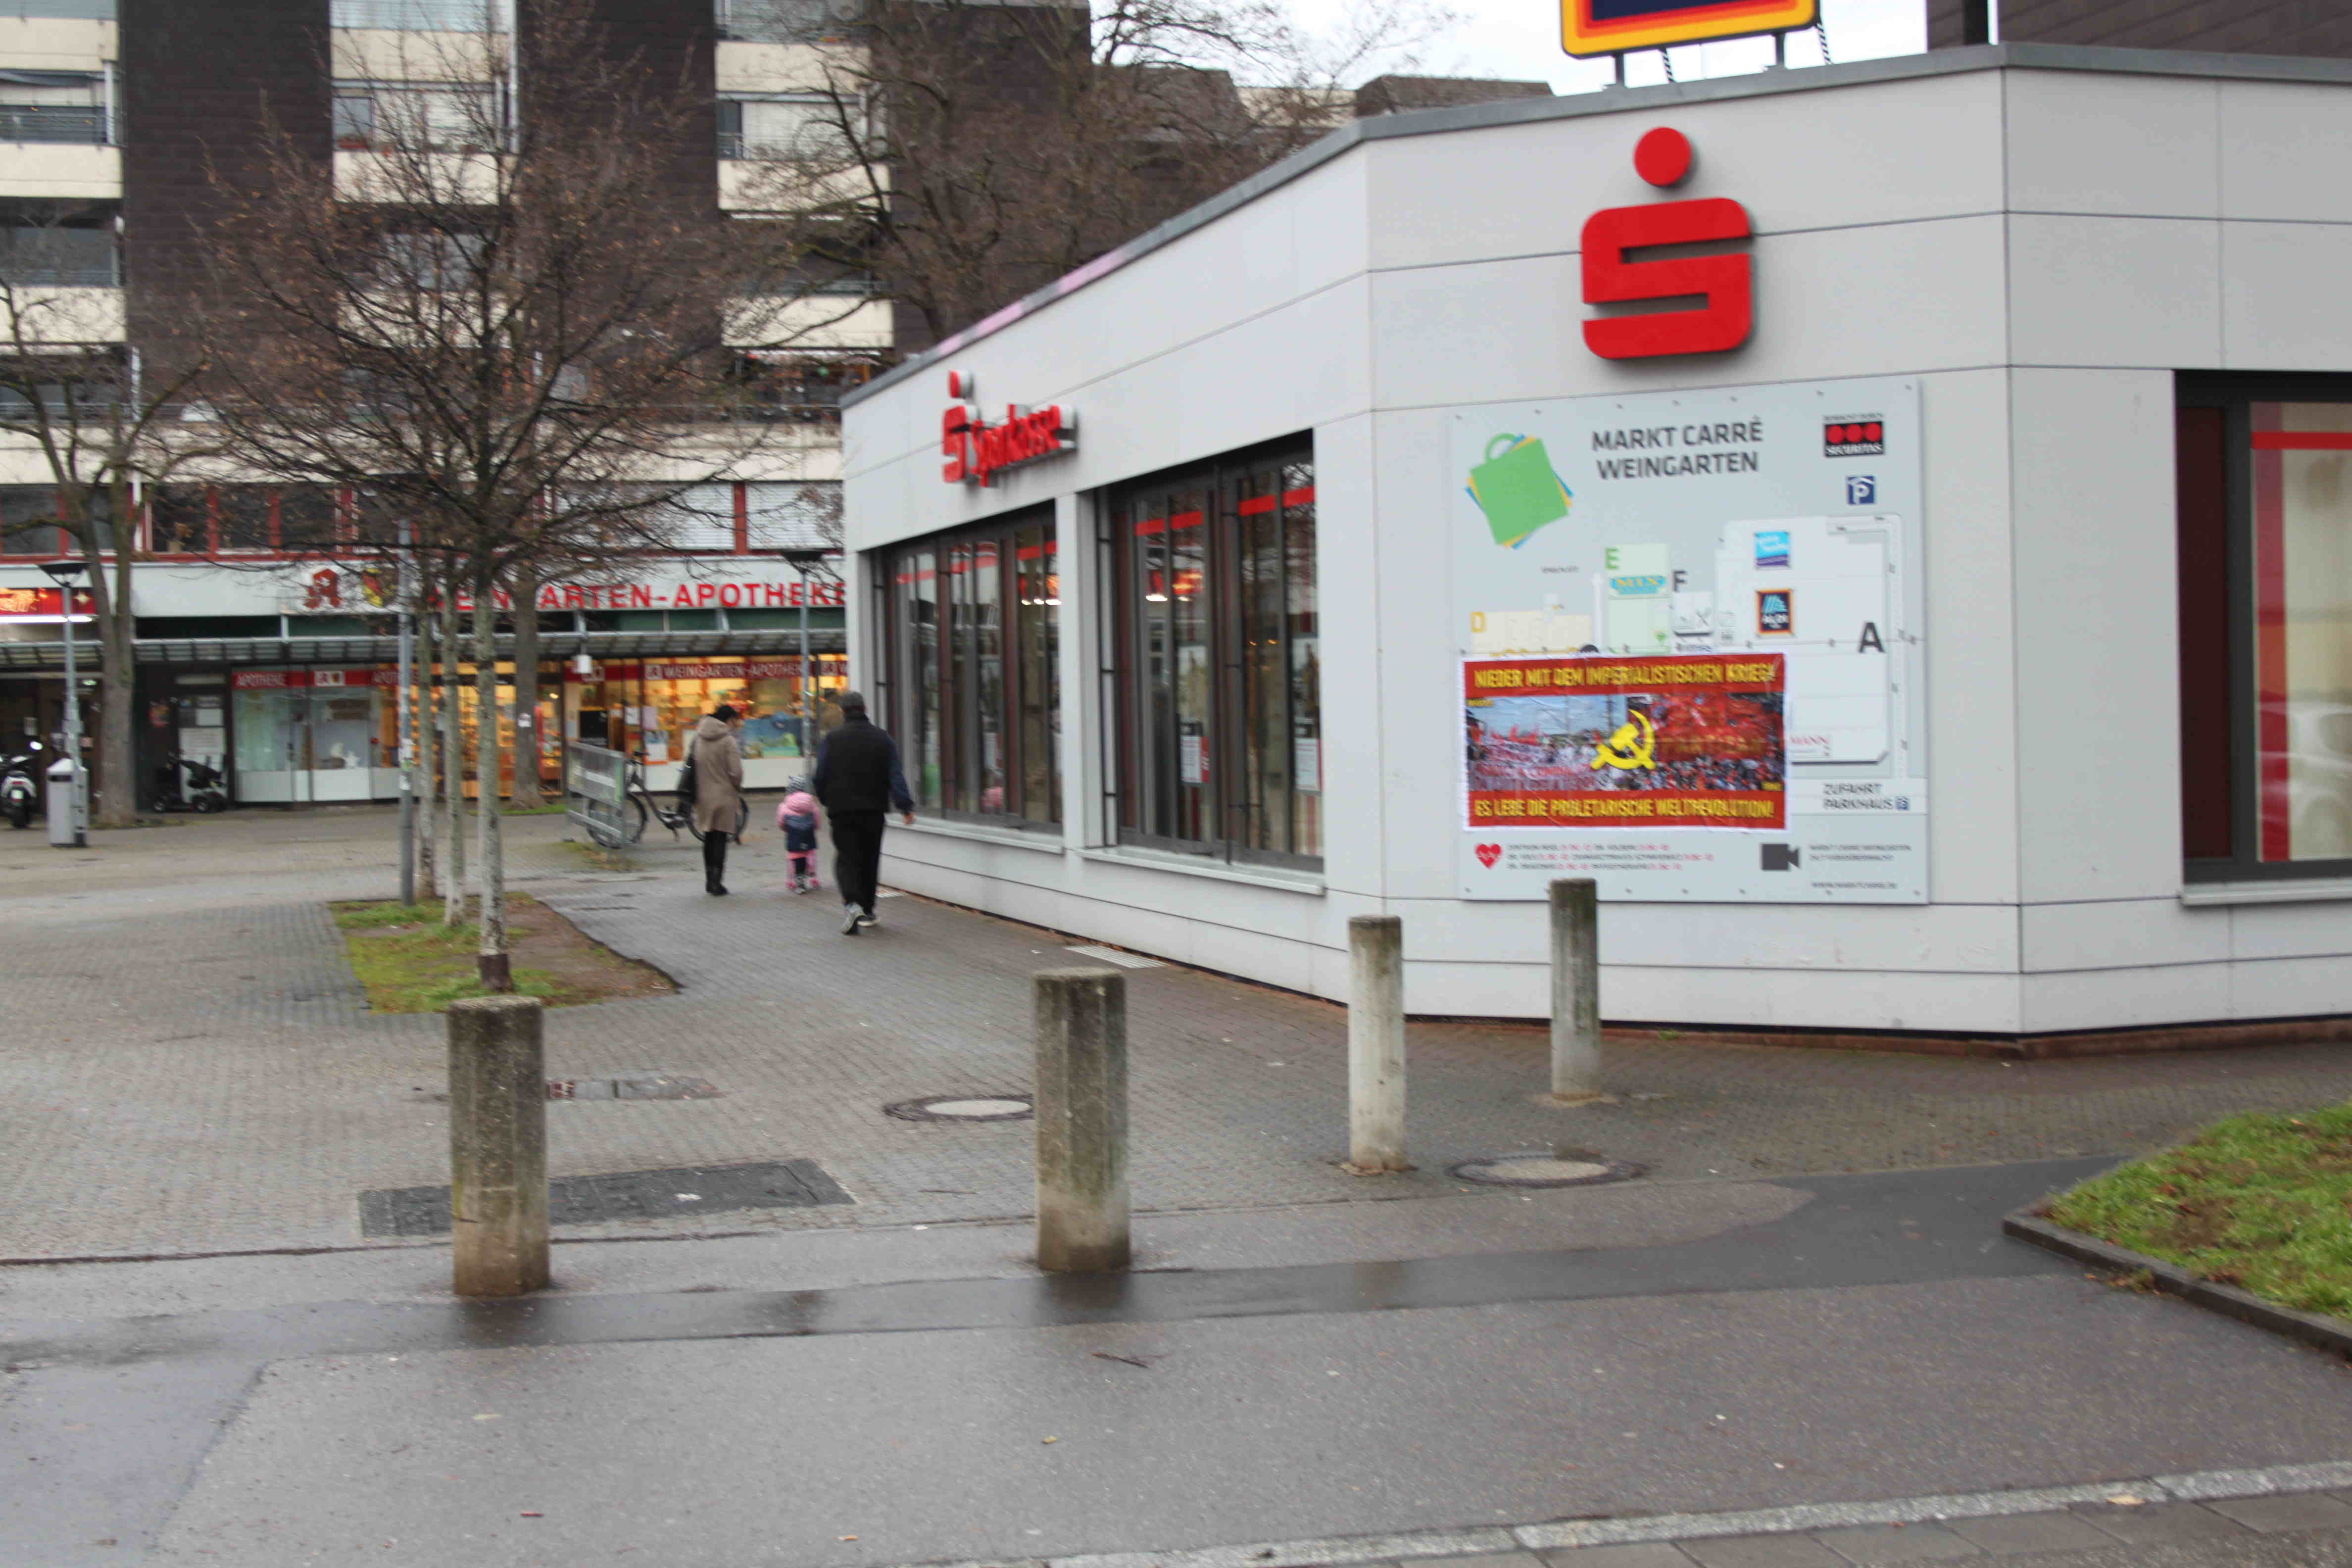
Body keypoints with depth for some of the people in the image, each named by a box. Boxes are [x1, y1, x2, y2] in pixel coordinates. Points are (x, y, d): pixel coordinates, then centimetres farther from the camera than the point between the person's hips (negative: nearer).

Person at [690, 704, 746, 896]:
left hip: (703, 796, 5)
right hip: (724, 797, -5)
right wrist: (738, 789, 3)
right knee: (720, 839, 0)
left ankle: (710, 880, 20)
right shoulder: (729, 741, -13)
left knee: (709, 839, 16)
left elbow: (693, 766, 8)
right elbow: (736, 772, -16)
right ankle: (717, 881, -3)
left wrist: (697, 790, 14)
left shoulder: (699, 738, 5)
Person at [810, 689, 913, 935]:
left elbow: (820, 777, -3)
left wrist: (826, 800, 16)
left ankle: (851, 903, -24)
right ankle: (867, 911, 23)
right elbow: (895, 776, -4)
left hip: (842, 810, -2)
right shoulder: (882, 738, 1)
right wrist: (905, 807, -4)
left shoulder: (831, 740, -6)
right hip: (874, 810, 2)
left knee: (846, 858, 1)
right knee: (870, 859, 15)